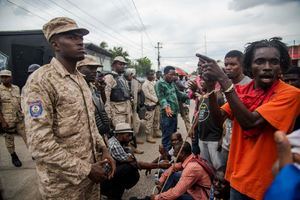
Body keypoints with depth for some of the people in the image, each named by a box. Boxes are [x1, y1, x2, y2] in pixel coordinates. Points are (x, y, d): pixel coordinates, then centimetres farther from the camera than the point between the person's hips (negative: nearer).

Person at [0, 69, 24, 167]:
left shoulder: (16, 88, 6)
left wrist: (24, 114, 13)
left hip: (19, 118, 4)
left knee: (26, 135, 7)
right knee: (9, 138, 9)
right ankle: (14, 157, 24)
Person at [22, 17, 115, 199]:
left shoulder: (80, 79, 7)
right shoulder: (40, 81, -18)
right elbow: (40, 144, -24)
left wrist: (103, 150, 1)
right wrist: (85, 169, -19)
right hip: (64, 183, -7)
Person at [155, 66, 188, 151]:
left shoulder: (172, 83, 14)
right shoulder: (159, 84, -11)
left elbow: (178, 94, 23)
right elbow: (161, 98, -22)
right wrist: (166, 107, -39)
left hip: (174, 113, 9)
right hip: (167, 114, -9)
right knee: (167, 136, -3)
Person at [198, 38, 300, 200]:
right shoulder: (242, 90, 1)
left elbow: (250, 122, -28)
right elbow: (219, 119, -7)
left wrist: (223, 80, -31)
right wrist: (210, 86, -22)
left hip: (267, 183, -4)